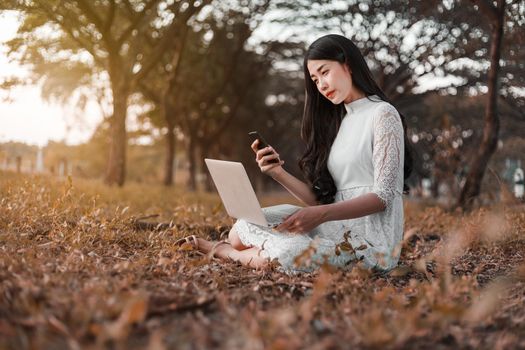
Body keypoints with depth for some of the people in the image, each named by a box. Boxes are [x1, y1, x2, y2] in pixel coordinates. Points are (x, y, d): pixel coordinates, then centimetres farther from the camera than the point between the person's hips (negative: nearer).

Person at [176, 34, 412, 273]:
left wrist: (322, 214, -27)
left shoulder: (383, 114, -5)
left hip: (372, 241, -7)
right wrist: (278, 173, -6)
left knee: (288, 254, -30)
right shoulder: (337, 121, 18)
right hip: (338, 228, 7)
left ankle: (227, 251, -2)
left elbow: (383, 196, -14)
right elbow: (319, 198, 10)